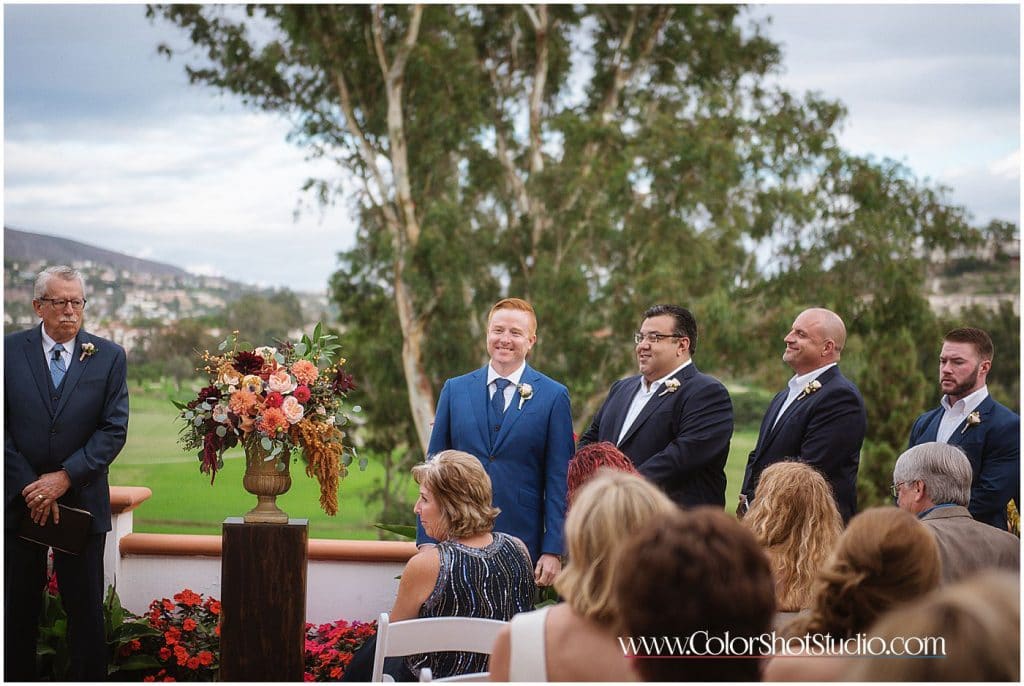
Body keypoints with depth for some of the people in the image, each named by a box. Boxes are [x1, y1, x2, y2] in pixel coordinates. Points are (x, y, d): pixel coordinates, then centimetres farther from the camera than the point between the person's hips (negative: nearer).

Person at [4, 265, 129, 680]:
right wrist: (30, 486, -10)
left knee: (85, 608, 5)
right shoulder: (9, 351, 0)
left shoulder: (109, 356, 0)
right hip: (19, 499, 0)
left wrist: (65, 477, -14)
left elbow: (115, 429, -4)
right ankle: (17, 679, 19)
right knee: (18, 608, 9)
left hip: (82, 497, 0)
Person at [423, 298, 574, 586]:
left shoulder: (553, 396, 1)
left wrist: (553, 551, -6)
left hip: (523, 542, -2)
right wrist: (426, 540, 4)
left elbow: (559, 479, 0)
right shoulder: (454, 389, 9)